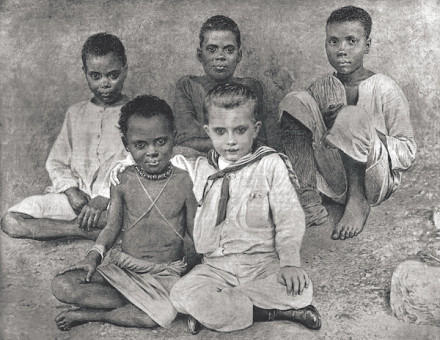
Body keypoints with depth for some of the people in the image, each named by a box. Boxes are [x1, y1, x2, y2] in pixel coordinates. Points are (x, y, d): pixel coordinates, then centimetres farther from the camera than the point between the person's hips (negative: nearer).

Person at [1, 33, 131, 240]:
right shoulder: (75, 114, 17)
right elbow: (56, 162, 14)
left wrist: (103, 199, -17)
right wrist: (72, 191, -7)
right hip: (75, 195, 4)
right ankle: (94, 231, -18)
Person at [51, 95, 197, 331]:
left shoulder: (184, 181, -5)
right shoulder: (123, 180, -1)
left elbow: (195, 229, 1)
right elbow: (113, 226, 4)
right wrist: (94, 256, -12)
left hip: (165, 274, -2)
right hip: (123, 267, 2)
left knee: (164, 316, -35)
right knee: (62, 286, -17)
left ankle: (90, 314, -10)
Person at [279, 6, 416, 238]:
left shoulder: (385, 90, -4)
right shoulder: (321, 89, 8)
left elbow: (408, 151, -3)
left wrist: (370, 140, -20)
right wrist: (325, 119, -12)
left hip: (376, 181, -4)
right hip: (335, 182, 4)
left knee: (353, 117, -31)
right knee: (296, 101, -11)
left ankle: (358, 201, -15)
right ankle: (307, 195, -18)